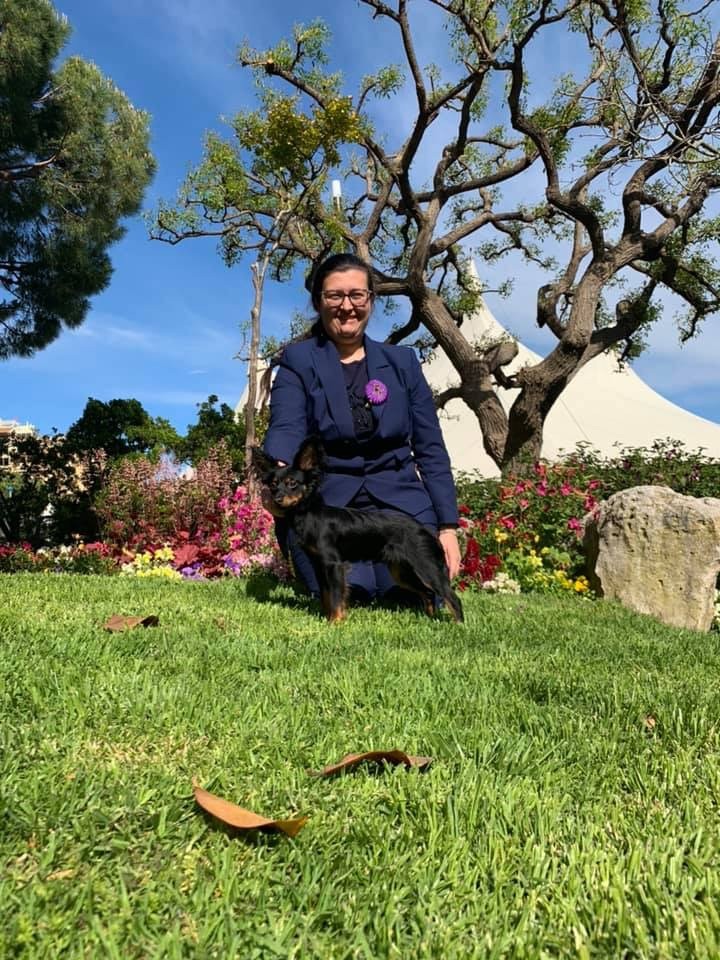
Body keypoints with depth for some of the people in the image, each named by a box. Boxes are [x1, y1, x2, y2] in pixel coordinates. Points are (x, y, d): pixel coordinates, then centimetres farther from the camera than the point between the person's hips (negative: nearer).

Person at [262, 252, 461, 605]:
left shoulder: (403, 361, 10)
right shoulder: (298, 360, 3)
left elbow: (430, 449, 8)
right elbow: (286, 429, -15)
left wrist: (447, 526, 1)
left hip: (398, 499, 3)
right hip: (324, 501, -2)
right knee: (347, 592, -26)